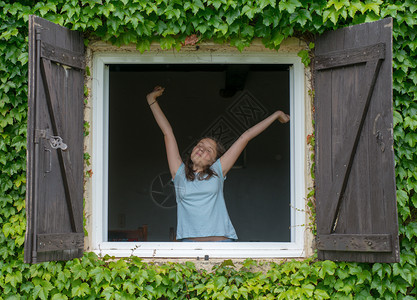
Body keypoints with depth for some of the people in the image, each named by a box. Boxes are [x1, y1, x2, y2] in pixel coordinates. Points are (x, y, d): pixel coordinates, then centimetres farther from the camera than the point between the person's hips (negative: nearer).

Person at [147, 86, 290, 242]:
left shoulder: (217, 171, 15)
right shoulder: (180, 173, 15)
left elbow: (245, 137, 17)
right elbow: (168, 132, 17)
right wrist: (152, 100, 23)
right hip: (190, 240, 0)